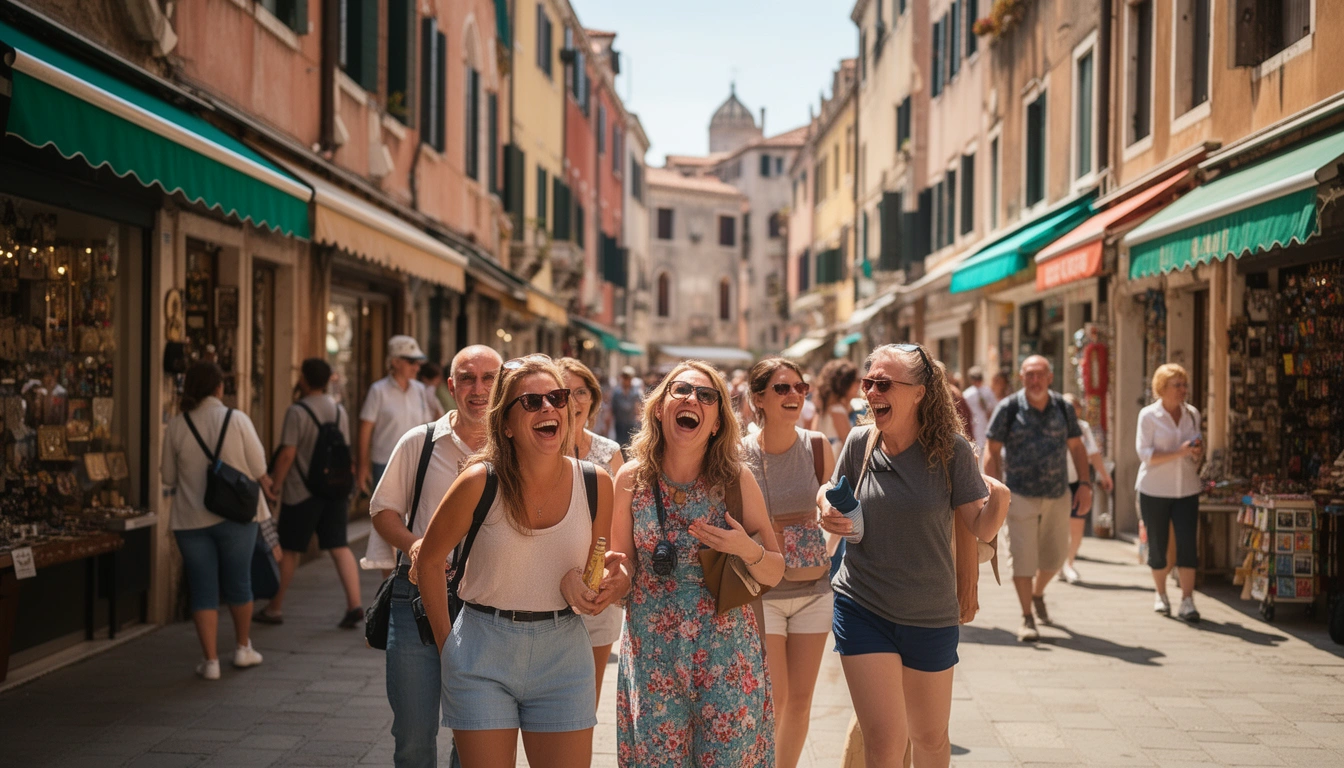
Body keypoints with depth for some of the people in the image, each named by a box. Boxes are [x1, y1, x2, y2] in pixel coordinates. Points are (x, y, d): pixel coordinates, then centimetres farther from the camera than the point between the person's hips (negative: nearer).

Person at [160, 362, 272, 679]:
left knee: (203, 590, 7)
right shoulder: (237, 420, -9)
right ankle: (244, 648, 30)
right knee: (238, 583, 16)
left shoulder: (176, 426, -5)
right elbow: (259, 468, -4)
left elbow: (168, 477, 4)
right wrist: (262, 482, 18)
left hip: (191, 519, 0)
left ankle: (210, 660, 6)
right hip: (236, 514, 0)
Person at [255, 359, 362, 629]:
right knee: (339, 546, 3)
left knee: (289, 549, 6)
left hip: (301, 492, -5)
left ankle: (275, 608, 18)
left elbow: (287, 454, -16)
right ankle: (354, 604, -9)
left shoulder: (297, 412, -12)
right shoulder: (339, 411, 7)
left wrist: (274, 485, -7)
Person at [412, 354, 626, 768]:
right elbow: (429, 561, 0)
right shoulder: (480, 482, -13)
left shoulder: (595, 482, -5)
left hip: (563, 654, 2)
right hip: (482, 656, -2)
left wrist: (598, 582, -12)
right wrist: (447, 645, 3)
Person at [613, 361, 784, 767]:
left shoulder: (736, 479, -6)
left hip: (726, 653, -1)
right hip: (651, 652, 1)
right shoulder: (632, 478, -3)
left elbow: (774, 574, 1)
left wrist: (747, 549, -19)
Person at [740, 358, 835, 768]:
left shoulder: (818, 447, -3)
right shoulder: (739, 455, -12)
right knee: (773, 703, -4)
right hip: (761, 592, -3)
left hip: (814, 590, 3)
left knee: (800, 702, 10)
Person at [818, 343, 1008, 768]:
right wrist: (827, 513, -12)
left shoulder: (950, 449, -9)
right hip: (862, 609, 0)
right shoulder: (859, 442, -5)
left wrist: (999, 499, -26)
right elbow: (831, 496, 10)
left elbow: (981, 528, -6)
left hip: (930, 616, 0)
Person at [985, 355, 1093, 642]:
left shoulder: (1063, 408, 3)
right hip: (1021, 496, -4)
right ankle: (1027, 619, 8)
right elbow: (992, 451, -6)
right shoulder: (1008, 408, -7)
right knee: (1023, 557, -5)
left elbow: (1076, 446, 12)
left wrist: (1086, 484, 3)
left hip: (1057, 495, 4)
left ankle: (1038, 593, 41)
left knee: (1055, 556, 11)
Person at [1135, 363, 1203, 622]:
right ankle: (1161, 595, 24)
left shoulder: (1192, 414, 7)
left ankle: (1187, 601, -5)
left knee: (1188, 544, -8)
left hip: (1187, 489, 3)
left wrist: (1197, 453, -7)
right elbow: (1145, 454, -12)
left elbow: (1195, 452, 17)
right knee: (1157, 545, 5)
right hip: (1154, 490, -3)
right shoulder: (1148, 415, -6)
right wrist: (1179, 453, -22)